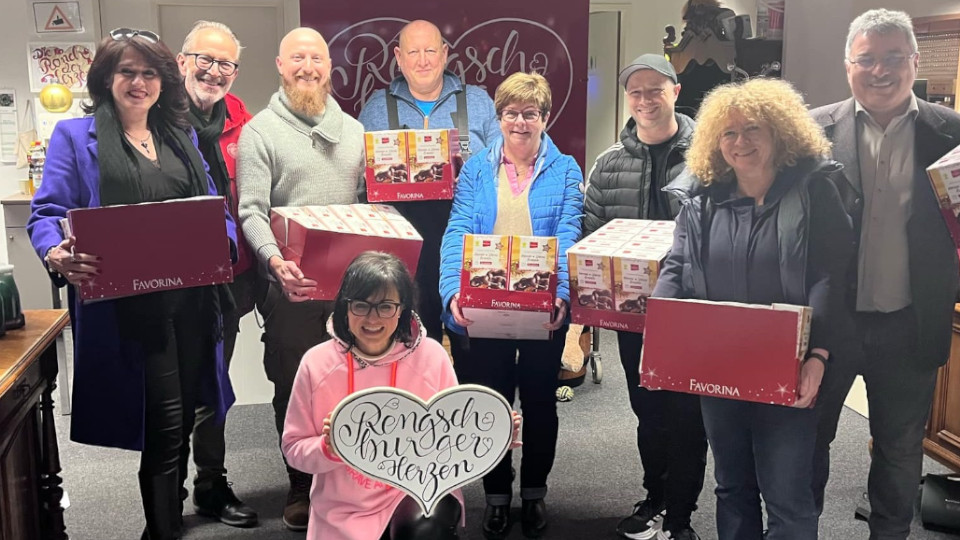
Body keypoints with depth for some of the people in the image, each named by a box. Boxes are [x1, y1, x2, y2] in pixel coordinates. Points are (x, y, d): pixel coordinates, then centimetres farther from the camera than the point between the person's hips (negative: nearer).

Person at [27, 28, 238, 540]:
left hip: (192, 298, 5)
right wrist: (57, 254, -25)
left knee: (183, 417, 12)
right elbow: (47, 213, -3)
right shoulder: (75, 135, 4)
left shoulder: (182, 136, 17)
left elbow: (216, 209, 16)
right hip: (126, 304, -4)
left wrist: (223, 243, -6)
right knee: (165, 424, -8)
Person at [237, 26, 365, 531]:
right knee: (294, 387, 6)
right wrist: (276, 261, -29)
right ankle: (302, 488, 23)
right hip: (291, 284, -3)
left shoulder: (352, 130, 13)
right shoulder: (260, 130, -2)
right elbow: (251, 211, -11)